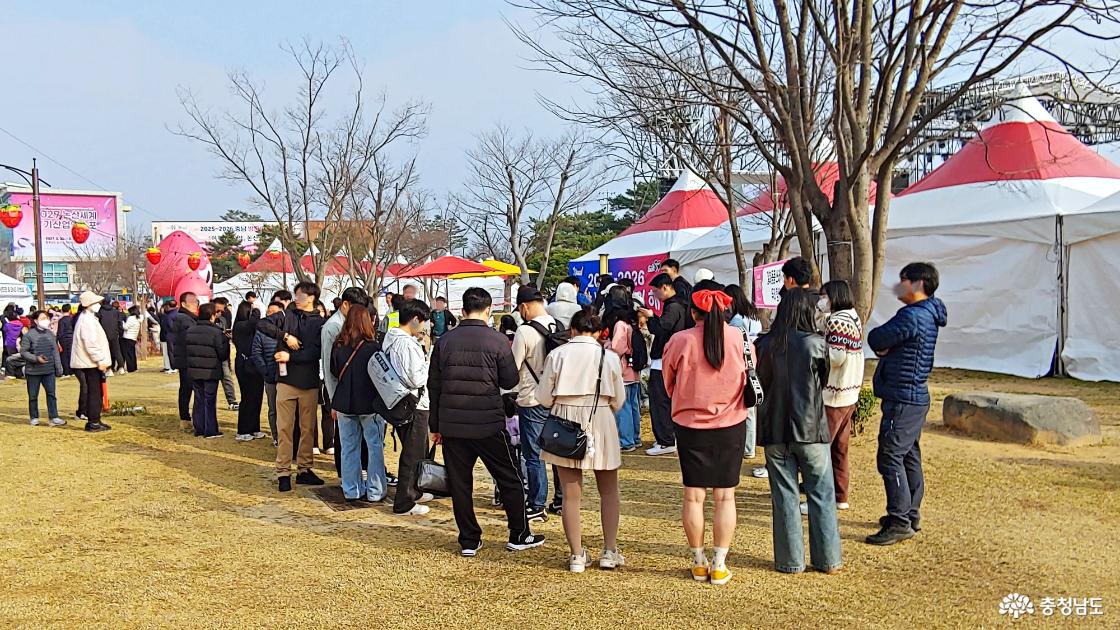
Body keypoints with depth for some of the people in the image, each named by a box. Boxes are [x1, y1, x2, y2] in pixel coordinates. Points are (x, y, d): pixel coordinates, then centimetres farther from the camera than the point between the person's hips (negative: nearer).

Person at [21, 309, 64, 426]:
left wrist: (58, 368, 8)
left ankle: (53, 417, -1)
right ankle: (34, 418, 20)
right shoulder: (28, 335, -7)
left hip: (49, 370, 3)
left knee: (51, 394, -2)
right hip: (33, 371, -3)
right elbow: (23, 352, -6)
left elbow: (55, 352, 10)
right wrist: (36, 358, -19)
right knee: (33, 396, 8)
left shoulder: (50, 334, 7)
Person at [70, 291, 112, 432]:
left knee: (95, 392, 13)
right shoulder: (87, 320, -15)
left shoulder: (89, 318, 18)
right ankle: (93, 423, -2)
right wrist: (100, 360, -21)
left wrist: (102, 360, 21)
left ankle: (94, 421, 18)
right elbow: (90, 343, -23)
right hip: (91, 364, -10)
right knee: (94, 393, -6)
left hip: (92, 363, 10)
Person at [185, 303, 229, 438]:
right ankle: (210, 431, 6)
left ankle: (199, 429, 17)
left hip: (194, 371, 5)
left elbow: (187, 350, 10)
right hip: (211, 372, -5)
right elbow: (223, 354, -12)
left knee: (198, 400, 14)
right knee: (210, 401, 3)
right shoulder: (216, 332, -16)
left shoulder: (190, 331, 3)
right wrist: (225, 340, 5)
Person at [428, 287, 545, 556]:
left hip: (452, 424, 3)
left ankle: (468, 541, 16)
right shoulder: (497, 340, -7)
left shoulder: (445, 340, 3)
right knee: (510, 479, 11)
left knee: (459, 483, 11)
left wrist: (435, 425, 13)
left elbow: (433, 385, 6)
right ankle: (519, 535, 18)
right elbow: (510, 381, -3)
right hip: (488, 423, -3)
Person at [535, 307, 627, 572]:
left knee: (571, 493, 8)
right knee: (609, 490, 16)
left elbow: (545, 398, -2)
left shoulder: (557, 355, -5)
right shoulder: (609, 357, -5)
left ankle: (577, 555, 11)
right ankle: (610, 551, 16)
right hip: (601, 424, 0)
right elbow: (618, 400, 1)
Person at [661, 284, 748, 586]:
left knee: (693, 496, 9)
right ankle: (719, 565, 12)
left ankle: (699, 563, 19)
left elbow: (668, 383, 4)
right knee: (725, 496, 9)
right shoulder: (740, 339, -6)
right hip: (731, 426, 1)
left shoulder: (679, 341, -10)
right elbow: (752, 382, 8)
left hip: (690, 427, -1)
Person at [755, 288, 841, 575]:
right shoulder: (815, 343, -10)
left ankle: (790, 560, 15)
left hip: (775, 431, 2)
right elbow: (824, 381, 4)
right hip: (810, 429, -2)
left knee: (785, 497, 10)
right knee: (821, 495, 11)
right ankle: (828, 559, 18)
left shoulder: (765, 344, -3)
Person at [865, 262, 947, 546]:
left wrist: (882, 341, 7)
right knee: (909, 456, 16)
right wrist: (885, 347, -8)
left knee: (890, 457, -7)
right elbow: (880, 344, 13)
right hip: (915, 397, 10)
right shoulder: (927, 315, 14)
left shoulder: (912, 316, -19)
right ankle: (911, 514, 26)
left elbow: (875, 339, -13)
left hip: (903, 399, -10)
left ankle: (899, 522, -4)